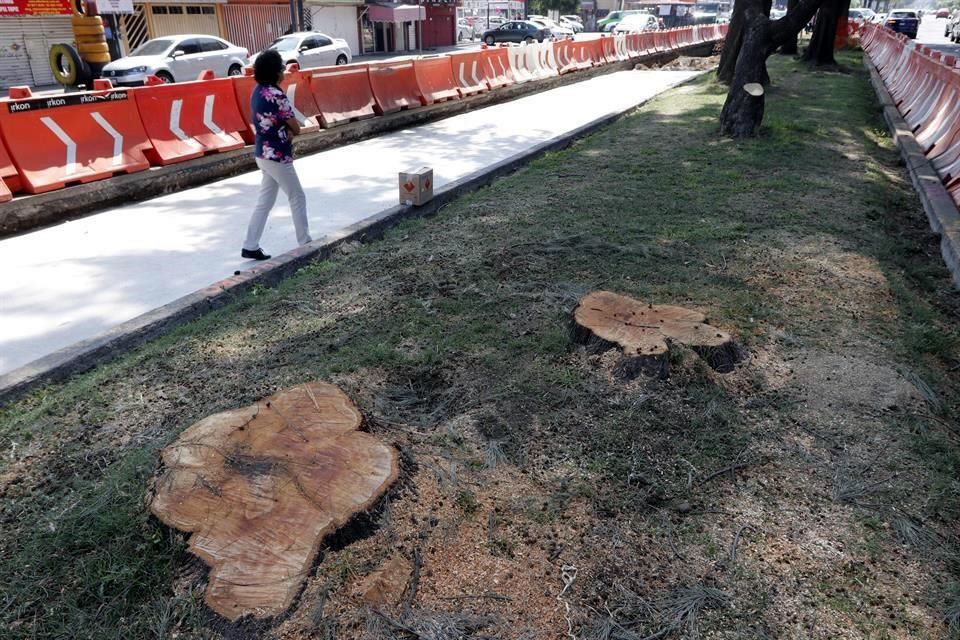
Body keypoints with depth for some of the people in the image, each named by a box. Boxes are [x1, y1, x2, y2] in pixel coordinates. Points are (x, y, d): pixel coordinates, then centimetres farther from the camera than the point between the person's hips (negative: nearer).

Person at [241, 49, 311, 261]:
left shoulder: (258, 92, 9)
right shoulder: (276, 96, -20)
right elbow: (296, 128, -14)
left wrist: (285, 130, -2)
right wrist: (289, 128, 7)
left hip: (264, 153, 9)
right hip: (277, 156, -9)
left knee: (265, 201, 12)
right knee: (297, 198, 5)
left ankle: (250, 246, 13)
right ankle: (305, 243, 15)